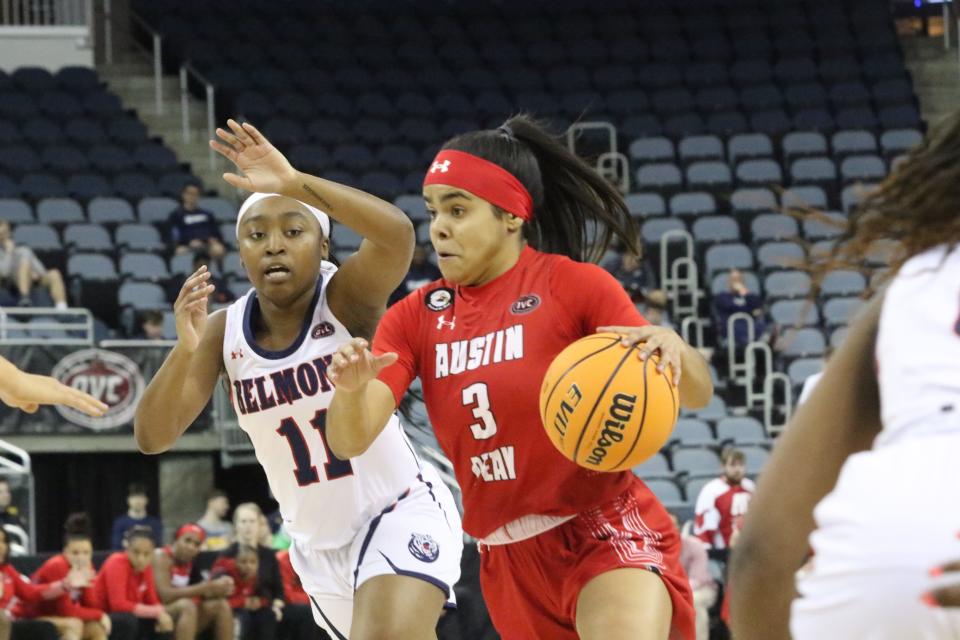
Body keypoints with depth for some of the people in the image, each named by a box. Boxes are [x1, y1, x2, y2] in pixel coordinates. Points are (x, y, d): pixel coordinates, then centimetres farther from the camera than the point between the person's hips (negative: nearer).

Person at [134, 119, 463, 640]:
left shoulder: (345, 298, -16)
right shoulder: (224, 332, -4)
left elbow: (396, 233, -39)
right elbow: (152, 438, -12)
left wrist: (294, 182, -47)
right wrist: (185, 349, -28)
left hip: (399, 513, -6)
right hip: (318, 544, 6)